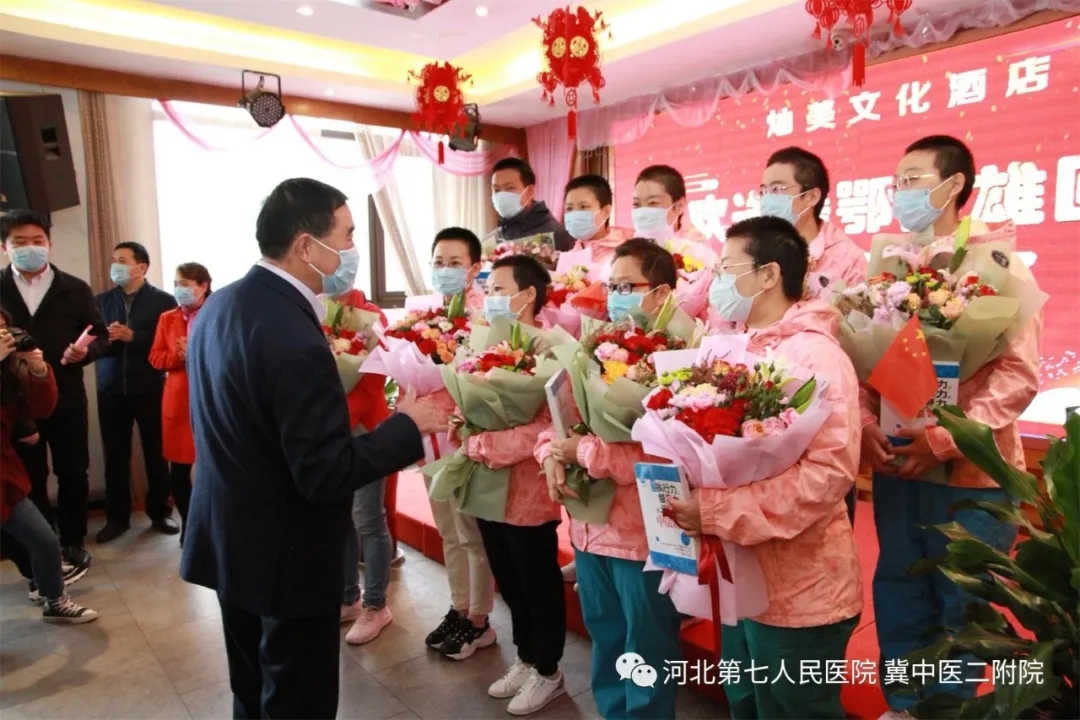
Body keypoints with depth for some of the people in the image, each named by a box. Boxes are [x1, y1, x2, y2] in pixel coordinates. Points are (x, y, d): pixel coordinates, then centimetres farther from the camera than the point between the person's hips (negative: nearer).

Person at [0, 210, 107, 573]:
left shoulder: (75, 289, 3)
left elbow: (101, 335, 4)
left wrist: (86, 351, -17)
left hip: (67, 398, 0)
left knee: (72, 473, 9)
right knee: (30, 479, 10)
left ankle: (73, 541, 24)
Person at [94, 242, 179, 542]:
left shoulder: (163, 300, -1)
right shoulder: (101, 300, 12)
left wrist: (133, 337, -17)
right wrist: (104, 339, -14)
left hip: (150, 388, -3)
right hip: (111, 389, 3)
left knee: (156, 453, 5)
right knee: (115, 456, 7)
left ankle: (160, 512, 18)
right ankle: (117, 517, 19)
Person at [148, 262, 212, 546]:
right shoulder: (167, 318, 11)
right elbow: (156, 358, 7)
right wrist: (178, 355, -12)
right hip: (178, 402, 4)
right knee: (178, 472, 5)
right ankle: (189, 525, 24)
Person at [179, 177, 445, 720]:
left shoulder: (217, 306, 0)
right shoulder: (293, 337, -29)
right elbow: (326, 475, -27)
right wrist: (407, 426, -17)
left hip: (229, 539, 9)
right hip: (284, 556, -9)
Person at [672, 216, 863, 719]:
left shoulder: (813, 354, -17)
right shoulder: (740, 350, 9)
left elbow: (830, 470, -26)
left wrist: (716, 511, -27)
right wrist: (691, 499, -2)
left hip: (799, 593, -8)